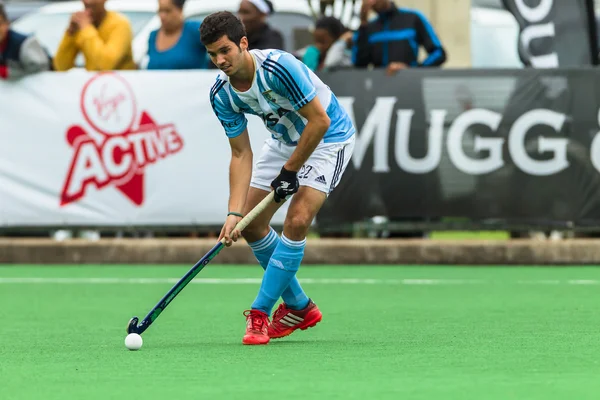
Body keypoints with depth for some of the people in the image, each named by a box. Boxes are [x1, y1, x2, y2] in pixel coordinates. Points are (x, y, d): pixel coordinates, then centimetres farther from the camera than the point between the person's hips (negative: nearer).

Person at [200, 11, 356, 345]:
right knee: (252, 224, 2)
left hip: (328, 138, -7)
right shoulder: (222, 95, -14)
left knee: (297, 221, -22)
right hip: (284, 140, 7)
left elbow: (320, 121, -27)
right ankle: (299, 307, 19)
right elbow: (241, 154, -10)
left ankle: (260, 312, -14)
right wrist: (234, 213, -19)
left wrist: (290, 171, -20)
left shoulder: (279, 67, -33)